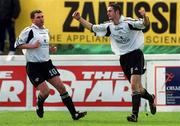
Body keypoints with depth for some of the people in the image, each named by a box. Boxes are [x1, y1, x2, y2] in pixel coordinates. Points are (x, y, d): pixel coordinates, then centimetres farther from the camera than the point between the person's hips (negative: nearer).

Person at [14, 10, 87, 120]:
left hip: (47, 63, 6)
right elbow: (17, 44, -11)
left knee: (61, 87, -4)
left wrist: (51, 49, 6)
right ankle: (39, 106, 23)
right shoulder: (29, 31, -10)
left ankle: (74, 114, -3)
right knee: (45, 91, -13)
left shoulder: (46, 31, 13)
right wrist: (32, 46, -22)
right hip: (33, 66, -6)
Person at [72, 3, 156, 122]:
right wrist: (80, 19, 7)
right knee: (137, 87, 12)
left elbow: (145, 24, -24)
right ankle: (151, 98, 41)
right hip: (123, 58, 6)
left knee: (134, 85, -16)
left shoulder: (128, 22, -13)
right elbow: (92, 27, 14)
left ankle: (135, 114, -16)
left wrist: (145, 16, -45)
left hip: (135, 55, -6)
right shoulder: (109, 26, 6)